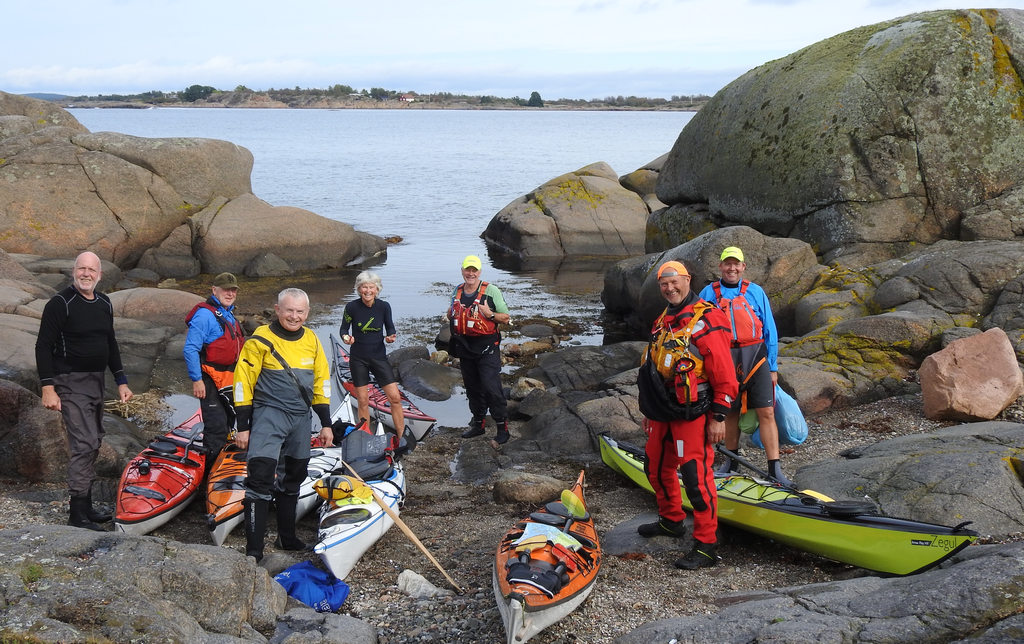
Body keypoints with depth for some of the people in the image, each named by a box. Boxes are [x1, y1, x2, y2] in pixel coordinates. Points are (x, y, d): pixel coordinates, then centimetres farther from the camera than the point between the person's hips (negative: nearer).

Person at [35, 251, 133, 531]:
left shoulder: (104, 303, 11)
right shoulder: (60, 303, -11)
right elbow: (43, 346, -12)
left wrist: (121, 381, 16)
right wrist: (47, 387, -18)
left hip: (96, 381, 8)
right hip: (71, 382, -8)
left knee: (93, 442, 12)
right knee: (85, 443, -14)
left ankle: (86, 506, 21)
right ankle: (78, 513, -10)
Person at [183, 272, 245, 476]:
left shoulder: (229, 315, 17)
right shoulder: (205, 314, -14)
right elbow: (190, 349, -20)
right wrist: (196, 380, -22)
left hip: (228, 380, 10)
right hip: (211, 380, -10)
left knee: (227, 423, 16)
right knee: (216, 427, -13)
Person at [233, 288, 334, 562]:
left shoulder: (312, 341, 7)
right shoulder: (261, 340, -10)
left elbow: (321, 382, 14)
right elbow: (243, 382, -8)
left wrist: (326, 424, 12)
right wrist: (242, 426, -10)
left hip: (300, 417, 6)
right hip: (269, 415, -6)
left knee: (293, 479, 16)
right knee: (261, 479, -15)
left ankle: (287, 538, 32)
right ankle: (253, 550, -12)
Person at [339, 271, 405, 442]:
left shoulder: (384, 306, -6)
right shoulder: (352, 307, -9)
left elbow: (390, 328, 5)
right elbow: (344, 329, 2)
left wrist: (390, 337, -17)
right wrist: (346, 337, -20)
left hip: (379, 357, 1)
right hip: (358, 359, -1)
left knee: (395, 397, -6)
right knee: (363, 401, 4)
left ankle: (402, 439, 4)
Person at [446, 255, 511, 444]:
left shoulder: (491, 290, -5)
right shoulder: (457, 292, 11)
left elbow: (506, 318, -3)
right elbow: (451, 317, 24)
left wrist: (490, 314, -22)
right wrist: (451, 312, 0)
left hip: (487, 348, -6)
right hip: (465, 348, 6)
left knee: (491, 387, -11)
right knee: (472, 388, 13)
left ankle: (502, 427, -4)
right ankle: (478, 423, 25)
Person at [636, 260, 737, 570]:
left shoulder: (706, 321, -12)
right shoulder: (662, 322, 15)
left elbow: (725, 375, -15)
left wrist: (719, 417, -17)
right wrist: (650, 410, 24)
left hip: (692, 414, -9)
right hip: (664, 414, 9)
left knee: (696, 477, -10)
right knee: (658, 468, 20)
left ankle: (705, 547, -4)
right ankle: (671, 520, 42)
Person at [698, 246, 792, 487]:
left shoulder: (755, 292, 5)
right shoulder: (709, 294, 6)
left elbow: (770, 331, 7)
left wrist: (772, 367, 4)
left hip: (756, 358, -1)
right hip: (724, 361, 1)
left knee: (766, 413, -7)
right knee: (730, 413, 11)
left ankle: (775, 470, -6)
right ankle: (731, 462, 28)